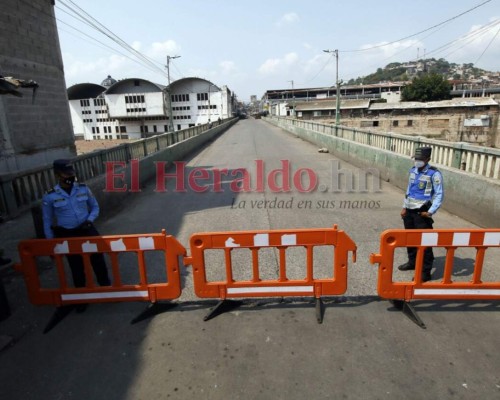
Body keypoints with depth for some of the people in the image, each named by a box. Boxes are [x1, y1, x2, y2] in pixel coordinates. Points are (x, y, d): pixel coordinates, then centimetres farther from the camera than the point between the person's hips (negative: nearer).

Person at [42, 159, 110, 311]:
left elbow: (95, 207, 9)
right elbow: (47, 223, 0)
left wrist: (90, 220, -10)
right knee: (77, 268, 10)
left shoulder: (83, 189, -5)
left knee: (98, 261, 9)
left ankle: (107, 289, 29)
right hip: (68, 236, -1)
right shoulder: (49, 197, -10)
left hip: (87, 231, 2)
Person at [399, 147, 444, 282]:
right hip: (409, 211, 7)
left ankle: (426, 272, 7)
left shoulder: (434, 174, -11)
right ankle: (412, 262, 37)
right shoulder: (413, 171, 8)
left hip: (422, 212, -7)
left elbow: (439, 194, -11)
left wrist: (431, 212, -17)